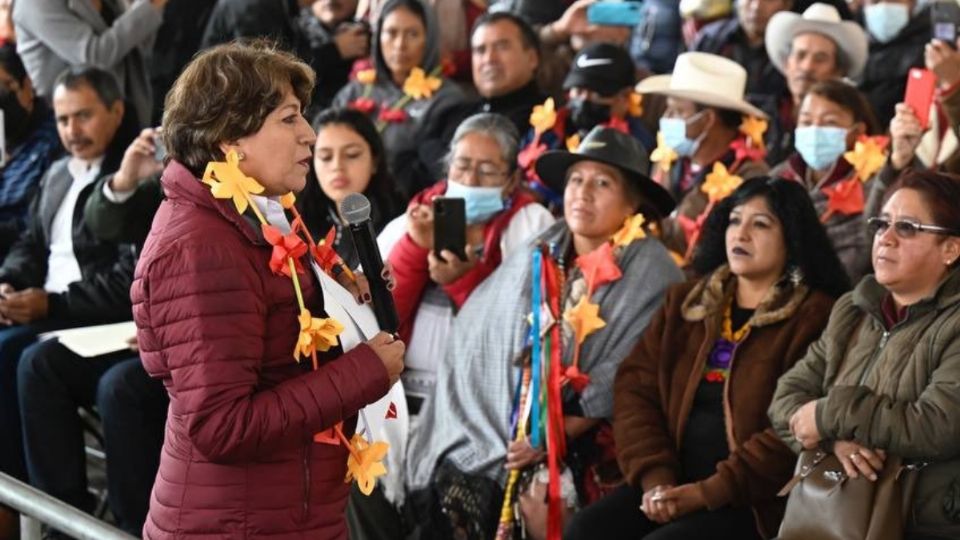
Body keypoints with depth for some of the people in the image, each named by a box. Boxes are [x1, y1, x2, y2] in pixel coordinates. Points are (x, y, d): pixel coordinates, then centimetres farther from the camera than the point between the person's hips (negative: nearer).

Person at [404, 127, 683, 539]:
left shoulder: (650, 274, -5)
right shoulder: (534, 258, 8)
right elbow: (478, 345, 8)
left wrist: (557, 437, -13)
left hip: (587, 456, -3)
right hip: (506, 440, 4)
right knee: (454, 490, -14)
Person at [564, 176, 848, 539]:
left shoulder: (813, 317, -2)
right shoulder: (684, 302, 16)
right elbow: (636, 387, 7)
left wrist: (709, 492, -17)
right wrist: (655, 477, -9)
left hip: (753, 501, -5)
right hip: (674, 485, 5)